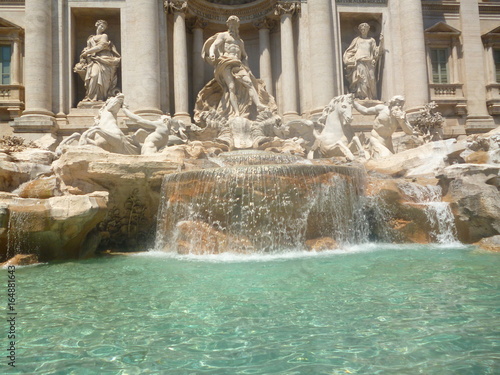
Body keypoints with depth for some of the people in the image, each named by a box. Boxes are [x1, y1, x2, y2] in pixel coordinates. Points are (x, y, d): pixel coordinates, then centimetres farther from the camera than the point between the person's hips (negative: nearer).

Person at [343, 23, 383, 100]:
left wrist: (381, 42, 3)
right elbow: (350, 51, 20)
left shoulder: (371, 40, 24)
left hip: (369, 63, 2)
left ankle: (371, 98, -10)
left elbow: (376, 52, 14)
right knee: (362, 79, -16)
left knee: (371, 80, -9)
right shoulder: (357, 39, 21)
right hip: (359, 62, -2)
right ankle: (362, 96, -22)